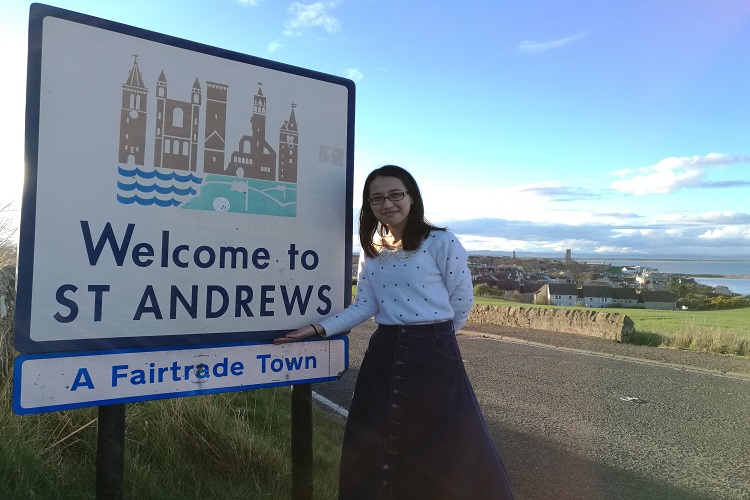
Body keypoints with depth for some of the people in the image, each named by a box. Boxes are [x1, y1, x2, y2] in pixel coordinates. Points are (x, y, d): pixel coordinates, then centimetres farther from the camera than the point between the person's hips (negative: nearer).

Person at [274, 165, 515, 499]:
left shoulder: (442, 243, -10)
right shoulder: (371, 249, 7)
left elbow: (462, 302, -4)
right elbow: (364, 306, 1)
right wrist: (319, 328, -10)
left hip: (432, 353, -4)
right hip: (384, 354, 5)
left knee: (445, 447, 6)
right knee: (374, 445, 12)